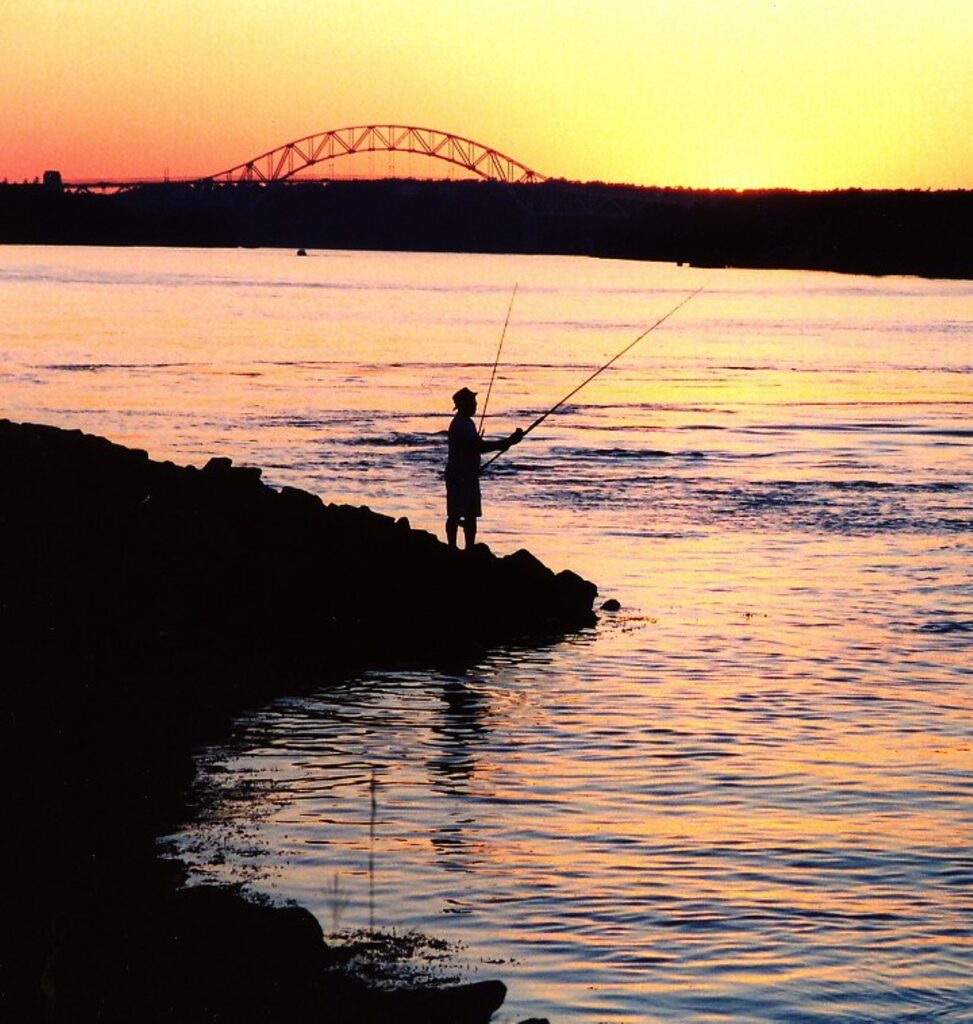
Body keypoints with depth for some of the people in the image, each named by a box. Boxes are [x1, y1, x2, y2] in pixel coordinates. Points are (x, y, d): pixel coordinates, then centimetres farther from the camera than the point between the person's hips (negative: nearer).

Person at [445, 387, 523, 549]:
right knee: (456, 514, -7)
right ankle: (452, 549, -5)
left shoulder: (466, 422, 17)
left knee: (471, 514, 10)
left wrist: (504, 443, 11)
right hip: (459, 475, -10)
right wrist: (508, 442, -24)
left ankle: (470, 549, 12)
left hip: (468, 475, 10)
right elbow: (479, 446, -25)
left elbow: (476, 446, 22)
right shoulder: (461, 424, -17)